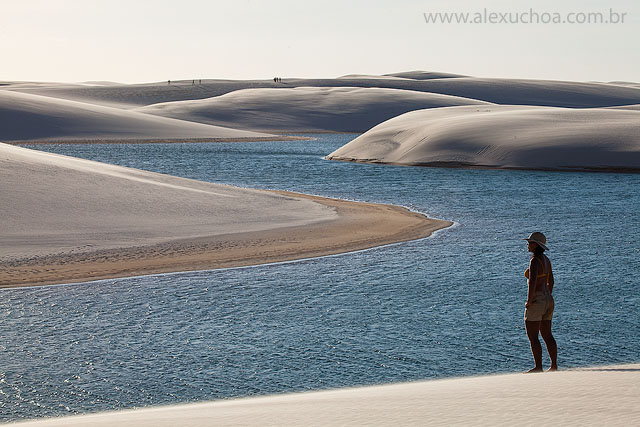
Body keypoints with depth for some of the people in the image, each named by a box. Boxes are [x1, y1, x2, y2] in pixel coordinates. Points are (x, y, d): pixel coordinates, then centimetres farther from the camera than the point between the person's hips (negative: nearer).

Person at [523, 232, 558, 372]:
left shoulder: (535, 261, -16)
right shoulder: (546, 260, 12)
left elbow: (532, 282, -26)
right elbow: (551, 281, 20)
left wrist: (529, 301, -20)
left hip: (536, 301, -9)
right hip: (547, 299, 9)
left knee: (533, 337, -4)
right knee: (547, 335, 12)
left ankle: (538, 367, -5)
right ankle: (554, 365, 12)